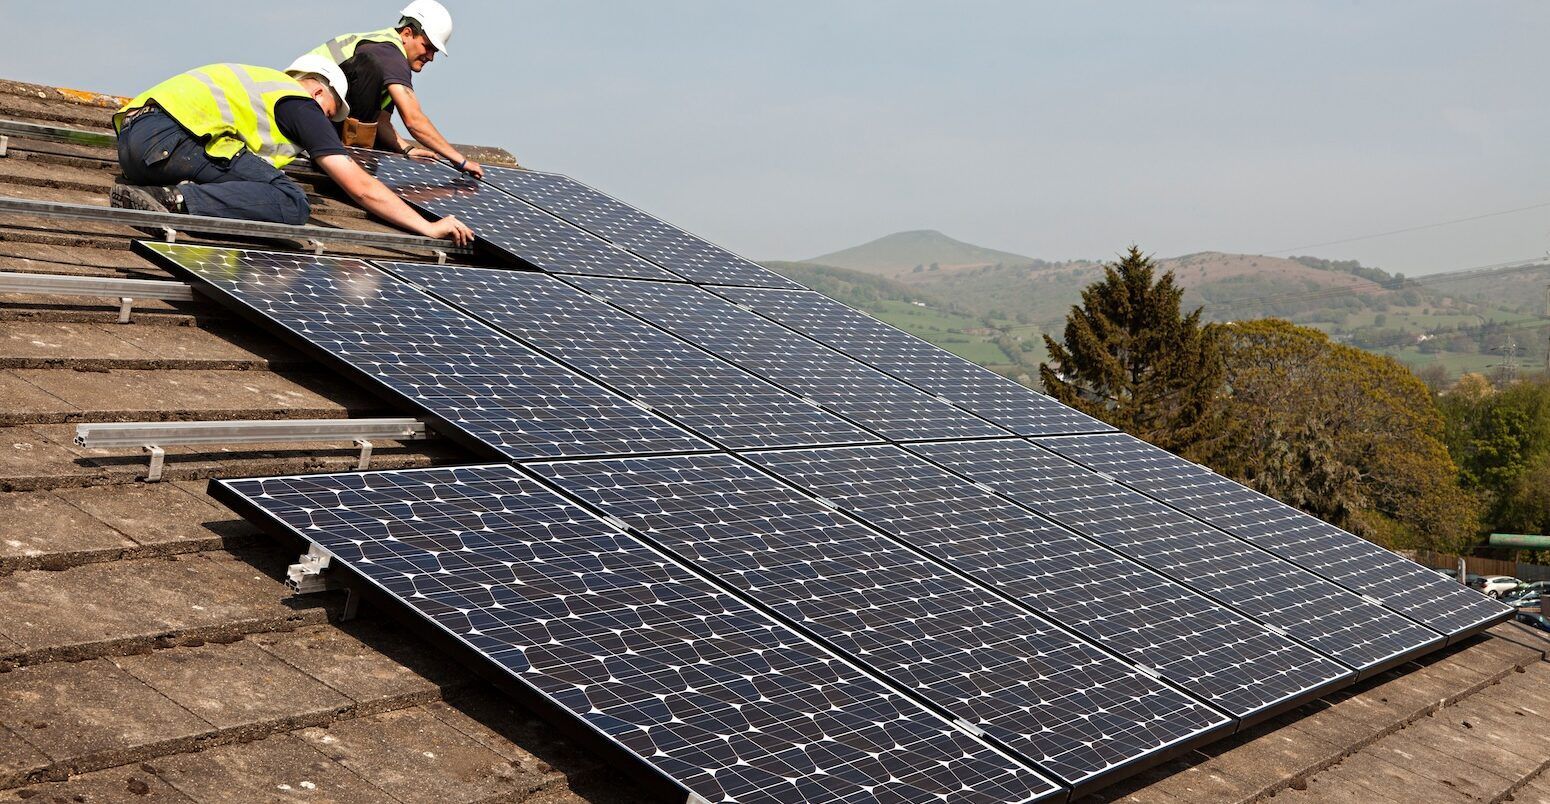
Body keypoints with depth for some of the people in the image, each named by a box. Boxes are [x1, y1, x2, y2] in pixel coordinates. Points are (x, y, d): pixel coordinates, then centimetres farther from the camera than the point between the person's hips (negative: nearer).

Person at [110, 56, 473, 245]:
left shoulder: (265, 83, 32)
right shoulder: (301, 104, 7)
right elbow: (362, 187, 2)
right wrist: (428, 228, 6)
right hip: (168, 136, -9)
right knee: (290, 203, -13)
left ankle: (149, 195, -5)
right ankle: (176, 202, -29)